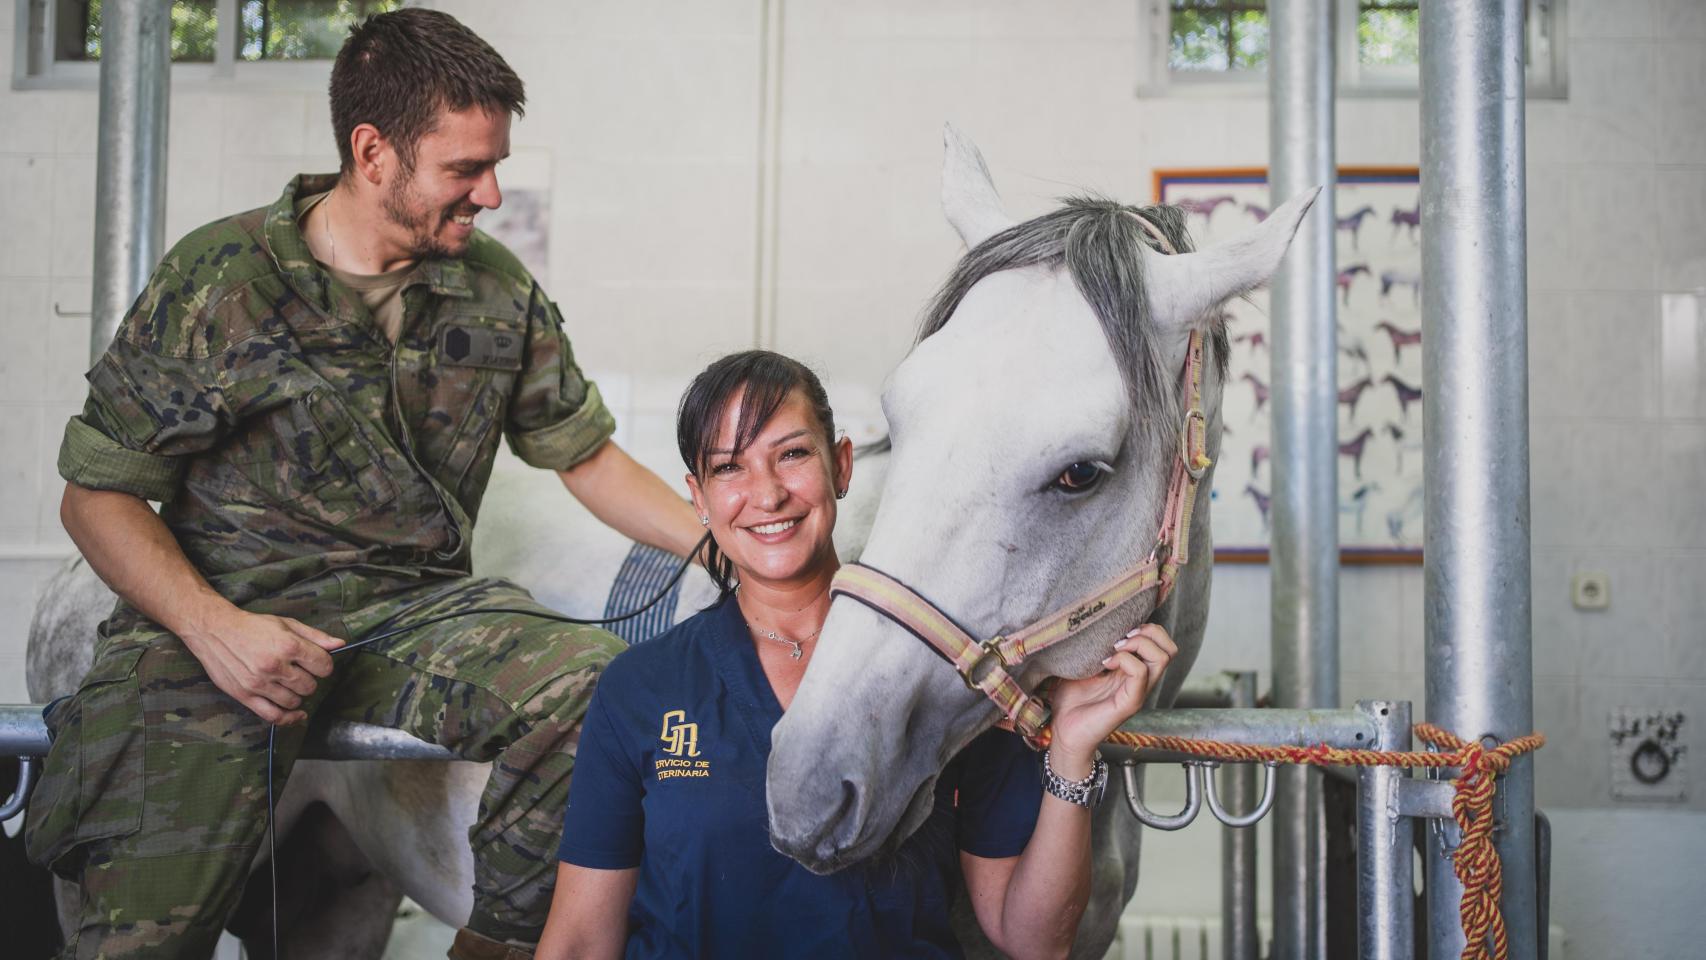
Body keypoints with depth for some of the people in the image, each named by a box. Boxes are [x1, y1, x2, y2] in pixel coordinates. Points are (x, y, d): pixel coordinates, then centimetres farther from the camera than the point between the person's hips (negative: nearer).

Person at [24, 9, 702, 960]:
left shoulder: (500, 290, 6)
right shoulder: (215, 279, -4)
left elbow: (586, 454, 16)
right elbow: (99, 493, -1)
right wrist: (213, 628, -18)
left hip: (418, 608, 3)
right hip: (228, 610, -3)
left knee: (603, 689, -27)